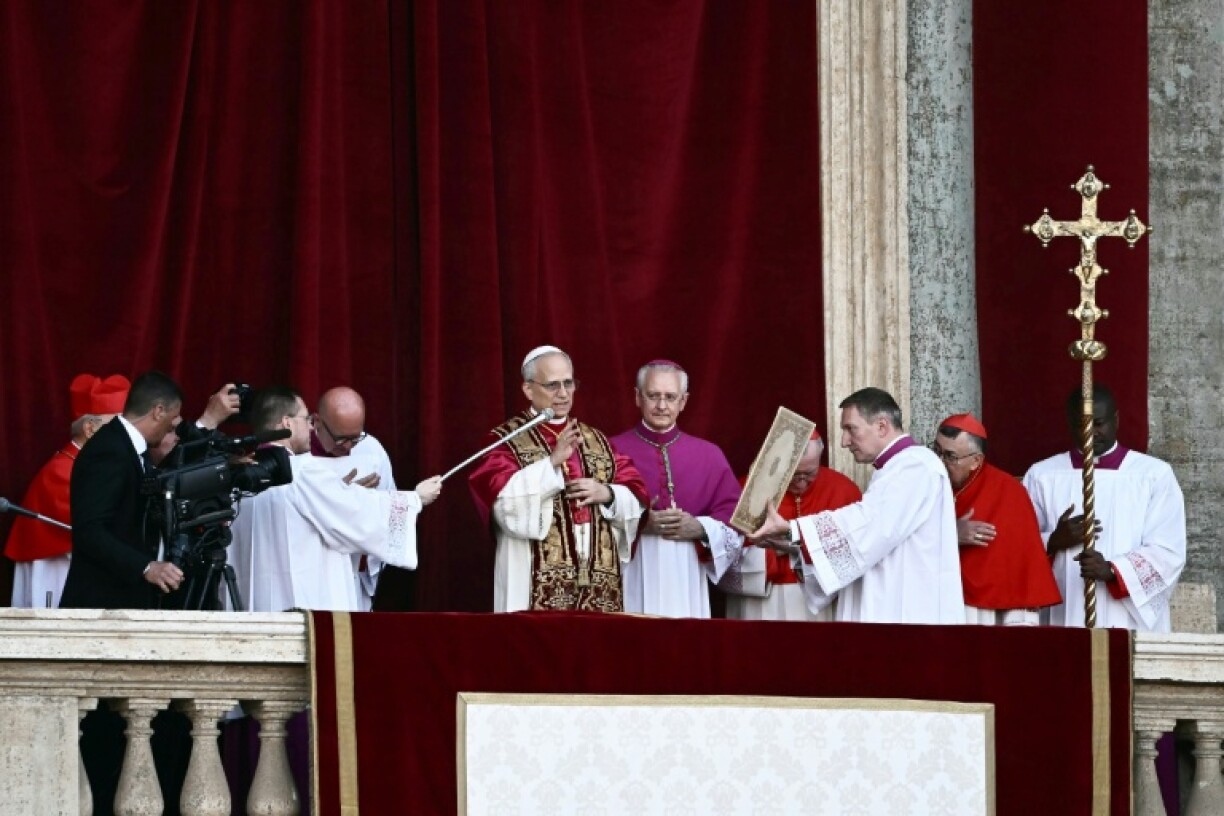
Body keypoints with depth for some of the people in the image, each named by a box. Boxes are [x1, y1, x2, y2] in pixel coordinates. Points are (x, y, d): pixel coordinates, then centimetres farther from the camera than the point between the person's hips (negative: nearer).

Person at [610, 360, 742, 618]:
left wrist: (700, 528, -9)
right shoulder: (614, 451, 3)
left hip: (687, 582, 2)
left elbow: (733, 517, 8)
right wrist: (639, 524, -17)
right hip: (634, 581, -2)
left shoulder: (709, 456, 12)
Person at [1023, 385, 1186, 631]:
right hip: (1065, 623, 2)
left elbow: (1169, 553, -4)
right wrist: (1054, 542, -11)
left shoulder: (1154, 475, 3)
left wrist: (1112, 570, -19)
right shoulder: (1042, 476, 10)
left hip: (1134, 625, -1)